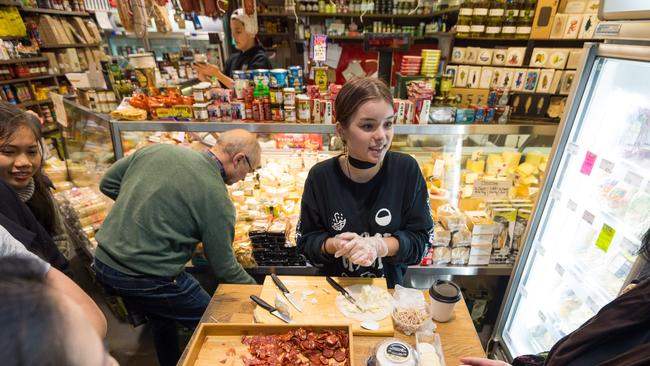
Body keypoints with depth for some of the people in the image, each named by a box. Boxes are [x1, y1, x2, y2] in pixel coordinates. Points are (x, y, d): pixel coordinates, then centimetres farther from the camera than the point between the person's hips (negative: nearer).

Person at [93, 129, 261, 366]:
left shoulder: (158, 150, -2)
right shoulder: (217, 198, -19)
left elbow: (107, 183, 10)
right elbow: (224, 268, -10)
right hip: (146, 280, -8)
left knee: (161, 315, 30)